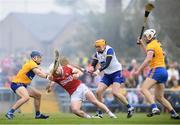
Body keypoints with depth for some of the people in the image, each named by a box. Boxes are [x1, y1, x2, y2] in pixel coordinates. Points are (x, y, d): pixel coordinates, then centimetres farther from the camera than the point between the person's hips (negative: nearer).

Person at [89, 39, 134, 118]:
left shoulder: (109, 50, -18)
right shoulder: (97, 54, 2)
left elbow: (107, 64, -29)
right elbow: (93, 65, 1)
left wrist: (98, 71, -38)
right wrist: (92, 69, -23)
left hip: (116, 73, -7)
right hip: (107, 75, 7)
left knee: (115, 92, -21)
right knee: (98, 92, -7)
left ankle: (130, 108, -5)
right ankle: (99, 113, 5)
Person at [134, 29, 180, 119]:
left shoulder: (151, 45, -6)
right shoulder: (158, 44, 21)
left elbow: (148, 59, -21)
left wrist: (139, 70, -23)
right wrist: (142, 44, 37)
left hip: (156, 70, -9)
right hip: (164, 71, 9)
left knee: (144, 89, -21)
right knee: (159, 97, 14)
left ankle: (154, 108, -40)